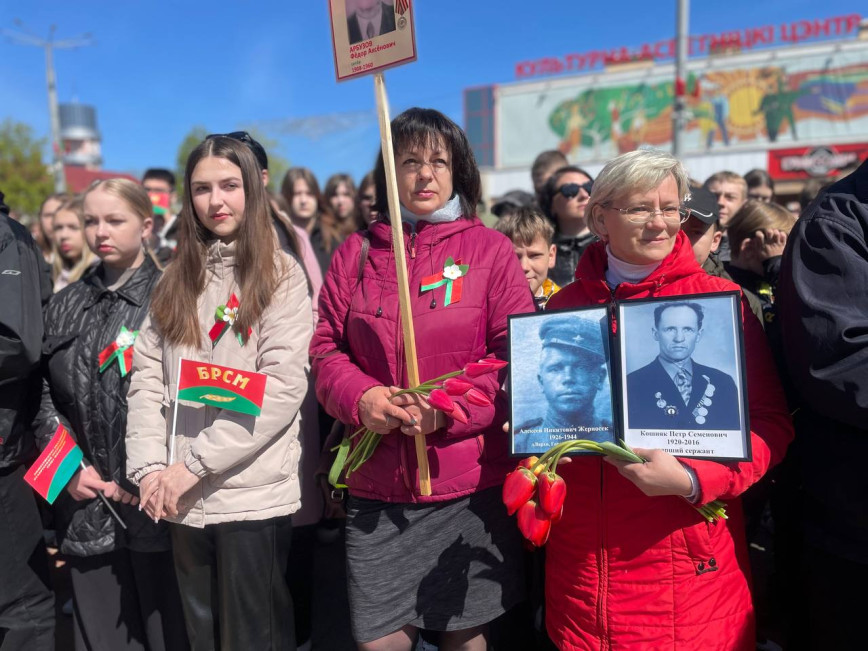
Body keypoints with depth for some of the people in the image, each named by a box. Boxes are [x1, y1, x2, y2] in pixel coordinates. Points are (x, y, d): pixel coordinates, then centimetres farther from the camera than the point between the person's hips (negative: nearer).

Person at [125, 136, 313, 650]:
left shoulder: (282, 274, -4)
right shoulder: (176, 280, 12)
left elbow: (283, 386, -14)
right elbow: (147, 378, 7)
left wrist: (194, 462, -14)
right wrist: (151, 467, -6)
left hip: (255, 495, -4)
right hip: (183, 501, 5)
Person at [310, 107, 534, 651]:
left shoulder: (490, 248, 0)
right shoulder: (358, 253, 7)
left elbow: (518, 355, -4)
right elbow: (327, 347, 8)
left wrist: (447, 408, -16)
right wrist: (359, 397, -12)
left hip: (471, 483, -1)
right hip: (377, 484, 2)